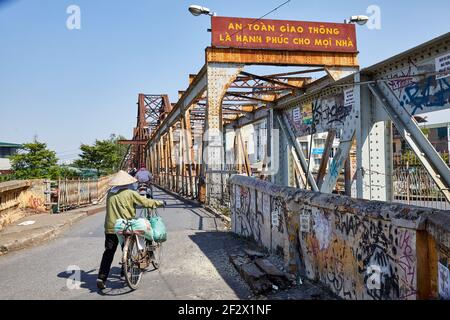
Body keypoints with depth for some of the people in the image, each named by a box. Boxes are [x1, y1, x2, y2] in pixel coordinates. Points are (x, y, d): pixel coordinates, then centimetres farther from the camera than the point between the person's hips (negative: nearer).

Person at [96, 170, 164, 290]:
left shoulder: (110, 193, 5)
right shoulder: (130, 193, -8)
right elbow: (145, 202, -6)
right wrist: (159, 203, 8)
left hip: (110, 227, 3)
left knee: (108, 252, 5)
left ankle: (101, 278, -3)